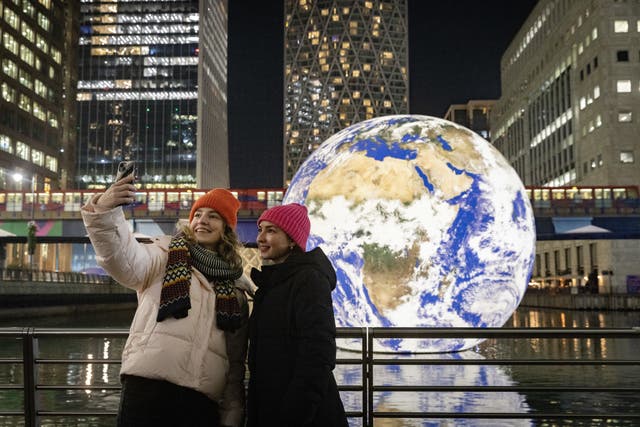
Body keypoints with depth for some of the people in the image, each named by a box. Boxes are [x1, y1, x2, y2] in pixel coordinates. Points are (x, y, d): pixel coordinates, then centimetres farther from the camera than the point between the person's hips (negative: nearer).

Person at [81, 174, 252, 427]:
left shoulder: (235, 287, 18)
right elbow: (125, 262, -12)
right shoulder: (167, 254, 10)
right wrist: (104, 213, -29)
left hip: (204, 399, 3)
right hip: (150, 386, -3)